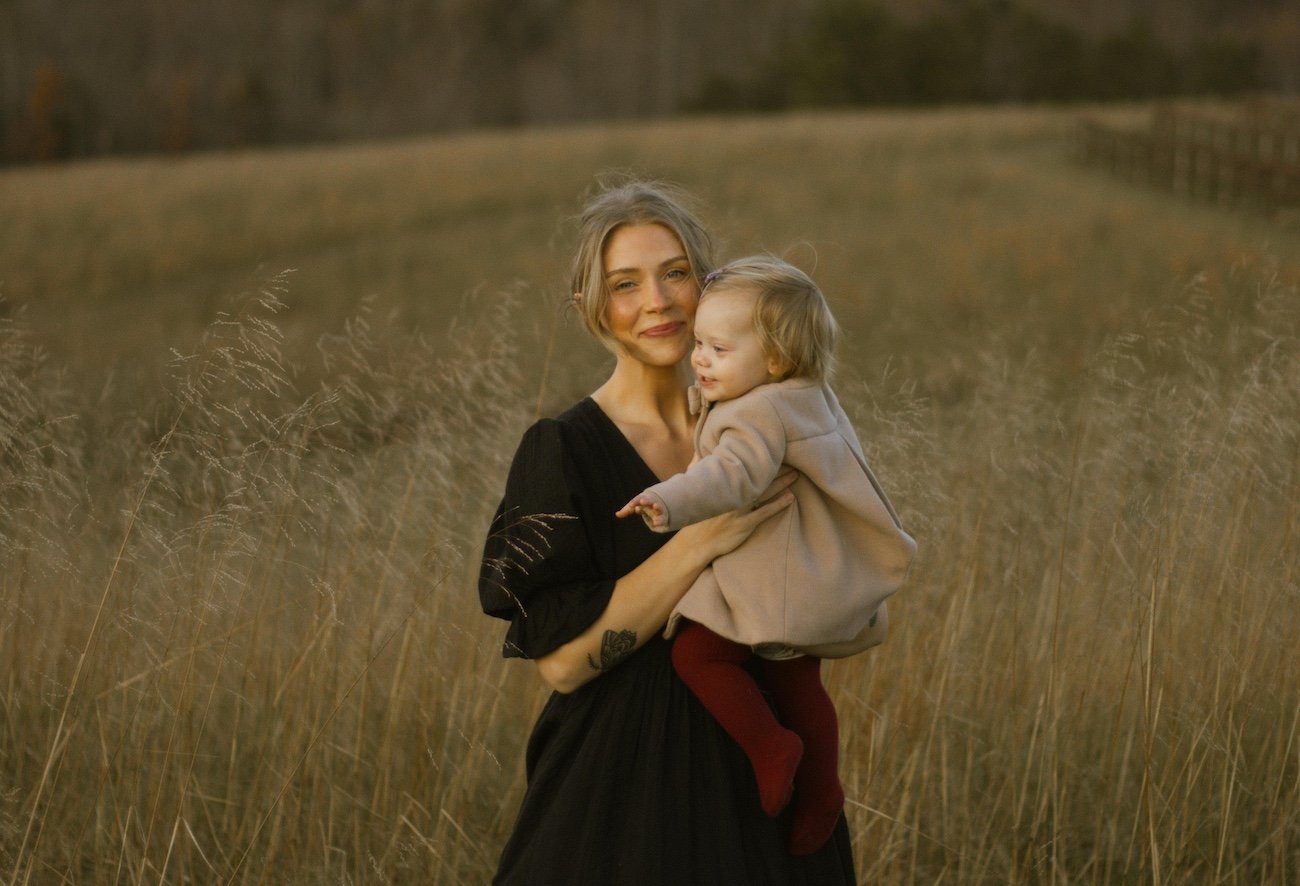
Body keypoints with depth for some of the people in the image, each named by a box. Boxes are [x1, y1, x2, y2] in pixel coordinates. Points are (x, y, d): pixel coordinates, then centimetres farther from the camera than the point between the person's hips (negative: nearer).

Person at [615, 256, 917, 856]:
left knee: (695, 651, -5)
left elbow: (734, 474, -40)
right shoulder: (808, 399, 10)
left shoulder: (761, 413, -22)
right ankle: (820, 789, 22)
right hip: (812, 583, 10)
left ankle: (770, 746, -5)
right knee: (796, 681, 18)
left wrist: (671, 502, -53)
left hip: (773, 581, -10)